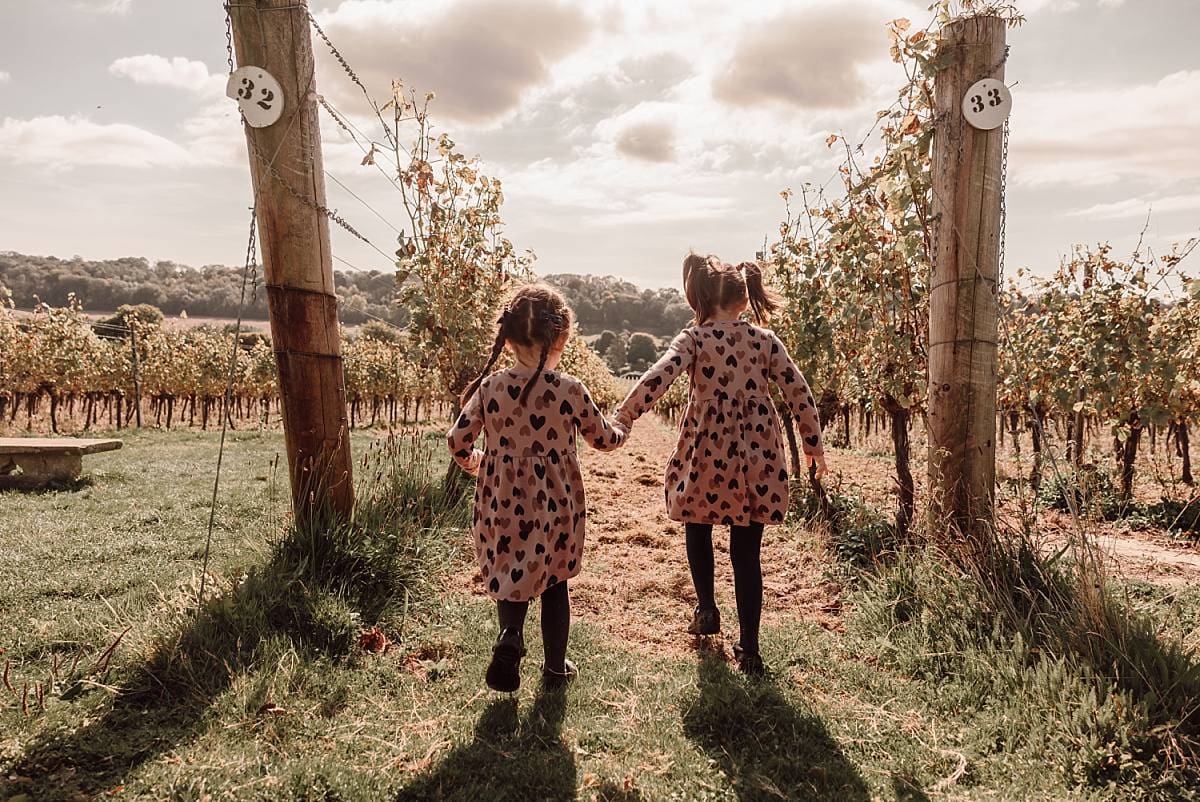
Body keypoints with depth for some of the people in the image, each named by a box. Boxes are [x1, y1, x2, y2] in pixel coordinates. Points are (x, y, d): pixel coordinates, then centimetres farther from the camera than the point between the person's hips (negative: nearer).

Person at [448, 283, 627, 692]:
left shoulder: (489, 387, -9)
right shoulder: (570, 390, -13)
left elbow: (457, 441, -4)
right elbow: (603, 438, 2)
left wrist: (475, 462, 19)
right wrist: (621, 430, 25)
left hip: (503, 503, 1)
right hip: (555, 505, -1)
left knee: (512, 576, 20)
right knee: (554, 583, 17)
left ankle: (510, 636, -6)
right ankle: (556, 666, 29)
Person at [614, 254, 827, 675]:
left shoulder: (695, 338, -4)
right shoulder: (765, 341, 4)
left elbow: (657, 378, -19)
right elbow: (799, 393, 4)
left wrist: (621, 418, -15)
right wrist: (814, 444, 13)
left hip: (708, 456, -2)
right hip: (758, 460, 2)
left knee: (698, 526, 26)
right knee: (747, 553, 8)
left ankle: (707, 609, 30)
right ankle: (749, 649, 11)